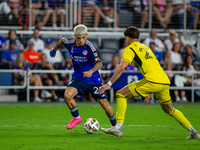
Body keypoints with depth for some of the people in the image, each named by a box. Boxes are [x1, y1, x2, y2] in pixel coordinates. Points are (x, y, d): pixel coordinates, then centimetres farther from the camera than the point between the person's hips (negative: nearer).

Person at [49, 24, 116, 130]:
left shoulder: (89, 46, -22)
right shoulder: (70, 44, -11)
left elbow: (99, 63, -29)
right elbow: (62, 40, 14)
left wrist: (91, 71, -48)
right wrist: (54, 50, 29)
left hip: (93, 78, -3)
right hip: (78, 77, 3)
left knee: (105, 104, 0)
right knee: (67, 95, -24)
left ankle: (115, 126, 26)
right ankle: (76, 118, 2)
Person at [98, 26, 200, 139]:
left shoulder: (129, 49, 6)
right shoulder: (145, 48, 31)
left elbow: (121, 67, -9)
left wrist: (109, 84, -6)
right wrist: (149, 93, 38)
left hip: (153, 81, -8)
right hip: (165, 82, 8)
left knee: (121, 94, 1)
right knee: (169, 109, 27)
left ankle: (118, 127, -9)